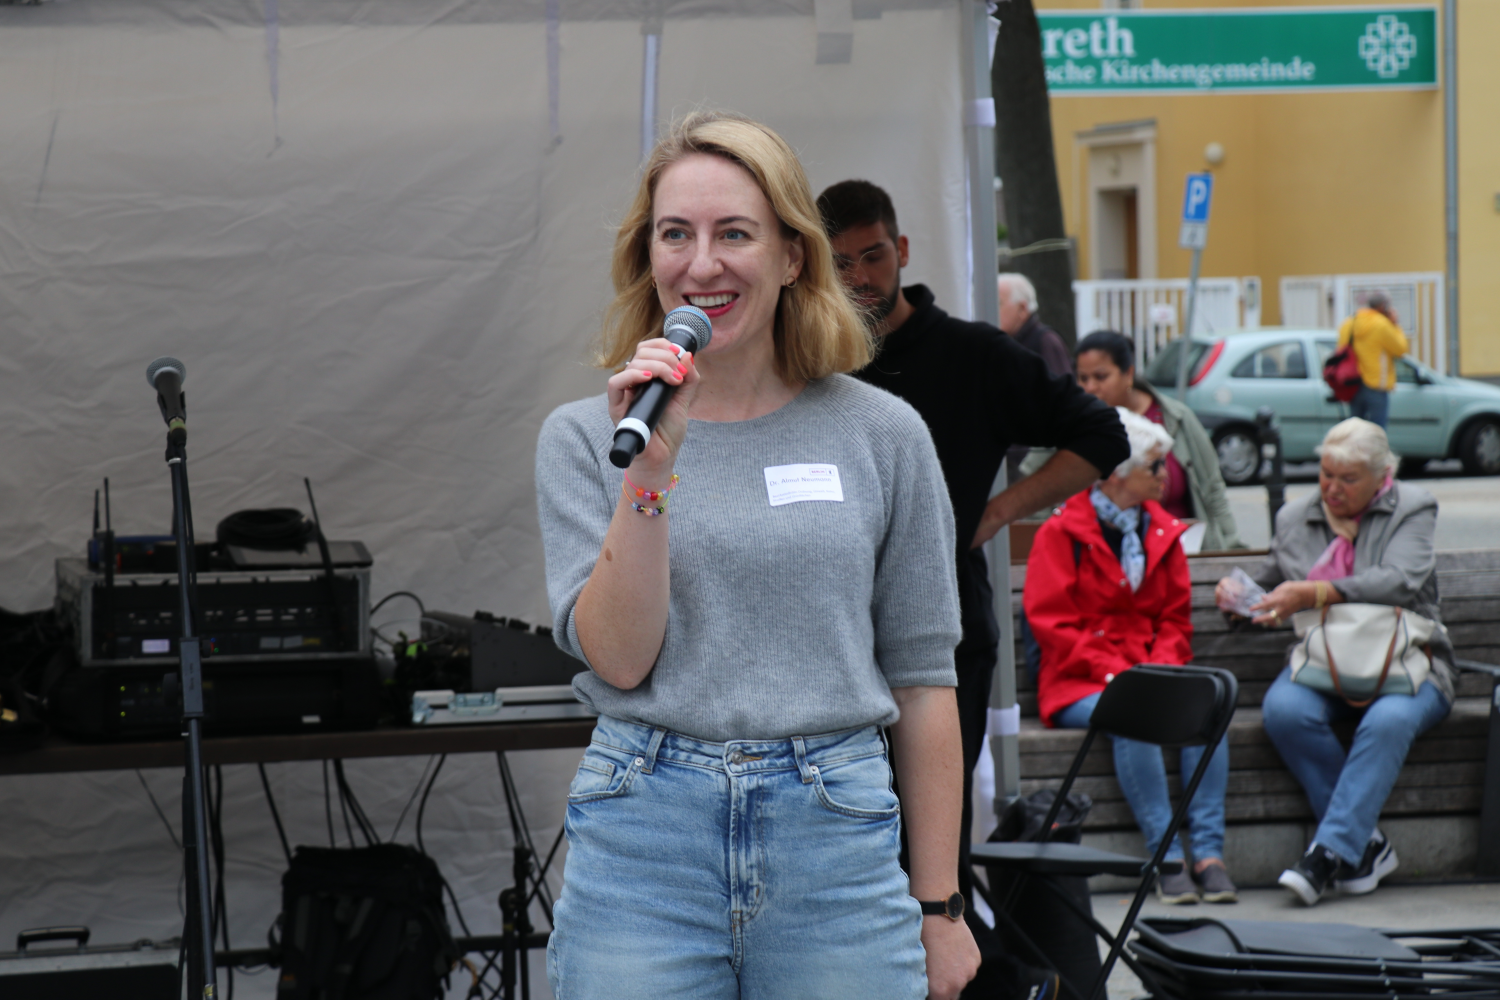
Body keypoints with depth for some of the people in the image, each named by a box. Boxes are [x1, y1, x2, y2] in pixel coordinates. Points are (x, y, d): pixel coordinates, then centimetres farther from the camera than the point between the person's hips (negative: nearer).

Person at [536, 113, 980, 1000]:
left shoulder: (881, 435, 4)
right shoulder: (584, 436, 4)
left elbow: (921, 680, 6)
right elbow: (618, 658, -5)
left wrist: (939, 905, 5)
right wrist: (650, 468, -13)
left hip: (836, 839, 0)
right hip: (641, 840, 0)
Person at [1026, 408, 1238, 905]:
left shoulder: (1163, 533, 16)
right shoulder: (1060, 534, -2)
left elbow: (1175, 618, 15)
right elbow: (1050, 623, -8)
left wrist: (1162, 669, -6)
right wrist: (1114, 673, -17)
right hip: (1079, 684, -5)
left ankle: (1209, 851, -27)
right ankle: (1166, 856, -31)